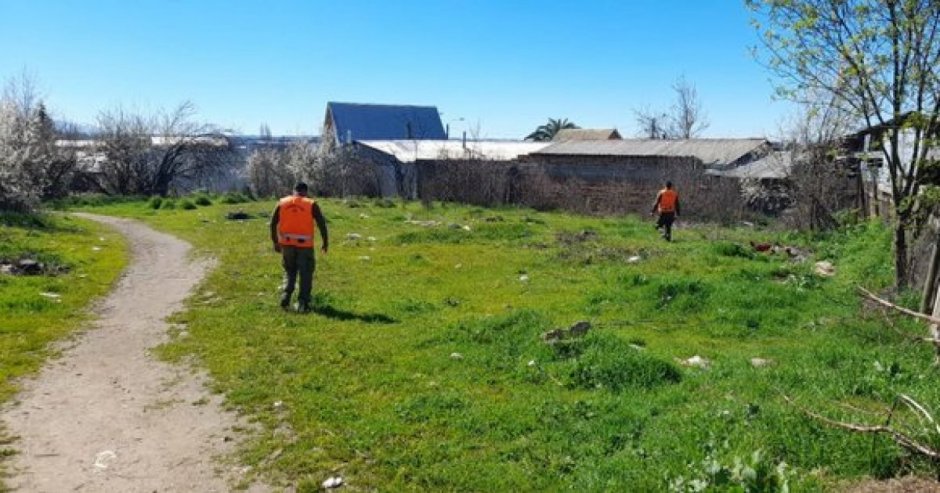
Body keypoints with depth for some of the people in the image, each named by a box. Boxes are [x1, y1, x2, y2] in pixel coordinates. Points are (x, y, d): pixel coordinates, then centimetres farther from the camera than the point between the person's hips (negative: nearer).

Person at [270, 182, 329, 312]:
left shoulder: (282, 202, 8)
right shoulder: (311, 204, 0)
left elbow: (273, 223, 7)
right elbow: (321, 223, -5)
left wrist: (275, 242, 14)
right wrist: (325, 242, 2)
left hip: (287, 244, 3)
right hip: (305, 245, -2)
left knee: (289, 272, 19)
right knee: (305, 274, 8)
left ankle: (285, 297, 3)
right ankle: (303, 304, 6)